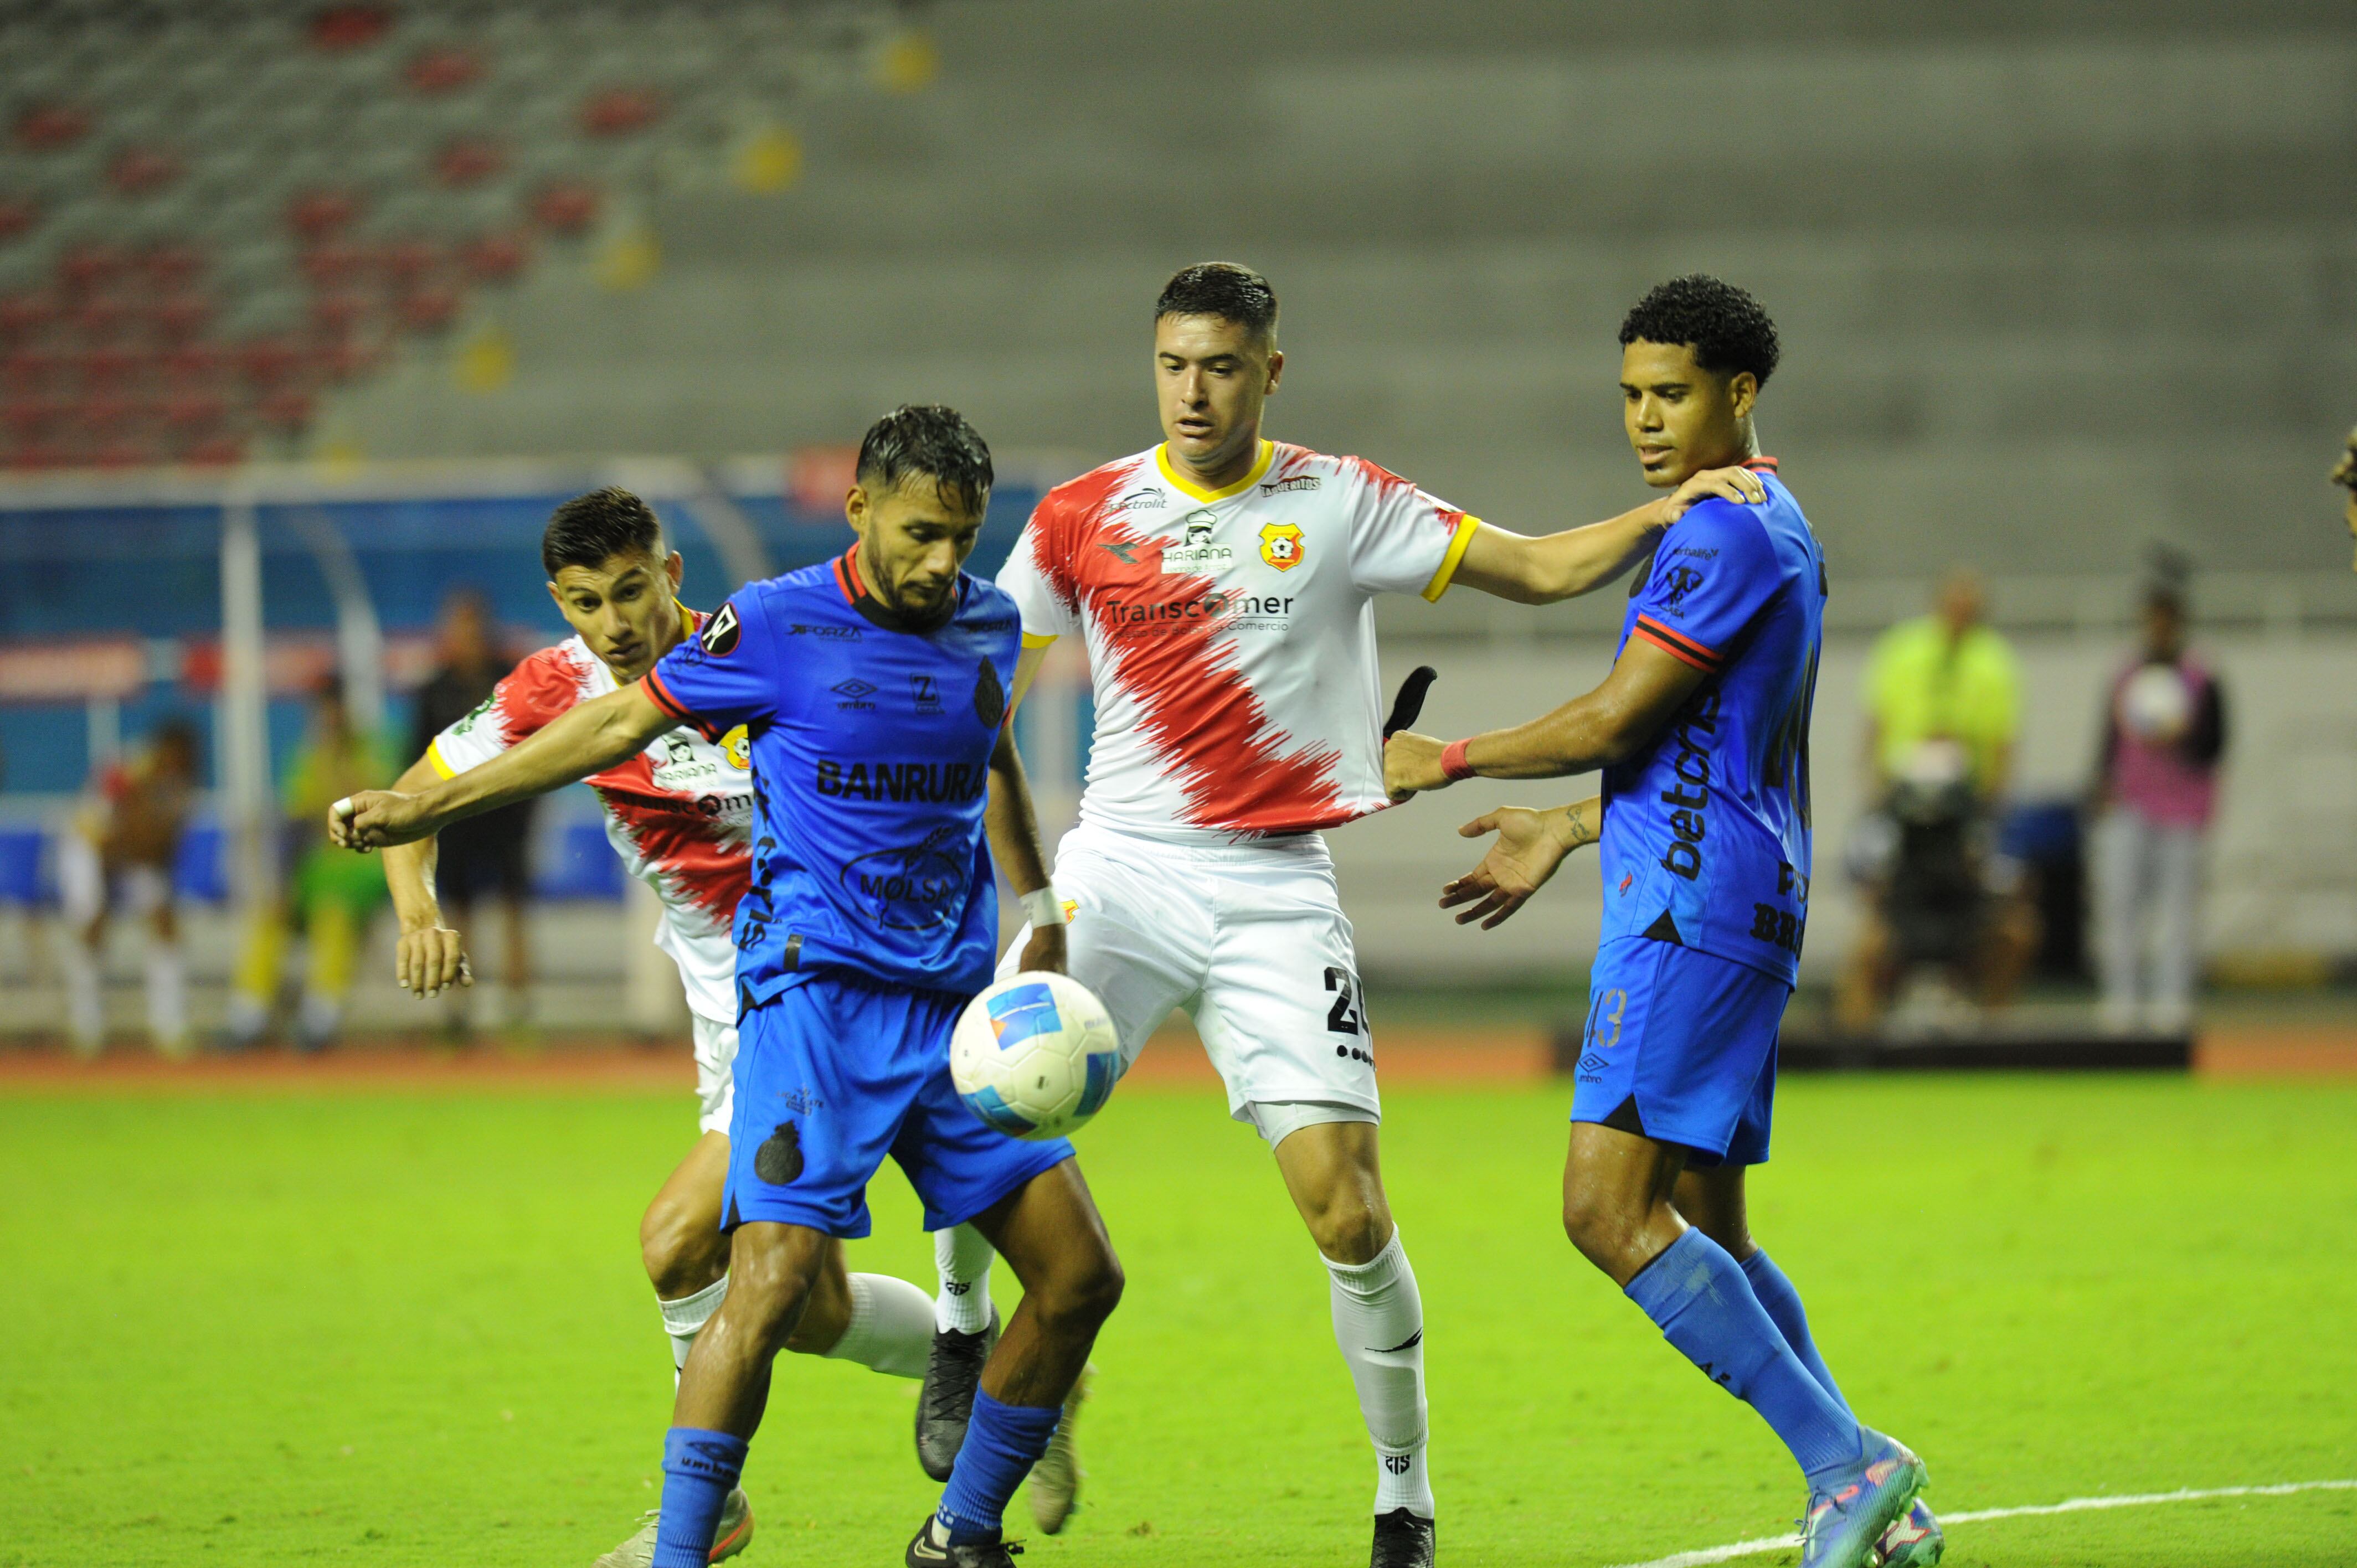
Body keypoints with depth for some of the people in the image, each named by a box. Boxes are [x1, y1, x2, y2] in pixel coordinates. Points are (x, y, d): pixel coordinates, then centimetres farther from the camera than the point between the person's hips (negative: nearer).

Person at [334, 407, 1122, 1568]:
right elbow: (624, 721, 3)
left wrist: (1038, 911, 28)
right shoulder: (777, 626, -6)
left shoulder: (985, 623, 9)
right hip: (819, 989, -6)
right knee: (776, 1273, -21)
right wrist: (430, 806, 3)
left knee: (1079, 1275, 3)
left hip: (957, 1000, 6)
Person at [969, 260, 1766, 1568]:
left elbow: (1539, 570, 5)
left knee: (1347, 1214, -9)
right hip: (1120, 871, 1)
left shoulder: (1341, 504, 4)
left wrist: (1667, 511, -8)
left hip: (1275, 895, -1)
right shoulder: (1082, 517, 6)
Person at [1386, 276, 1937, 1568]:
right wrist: (1567, 832, 33)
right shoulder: (1773, 528, 21)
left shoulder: (1726, 531, -12)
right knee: (1702, 1230, 11)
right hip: (1736, 908, 11)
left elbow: (1616, 720, -14)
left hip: (1689, 903, -11)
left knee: (1610, 1208, -16)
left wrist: (1448, 762, -1)